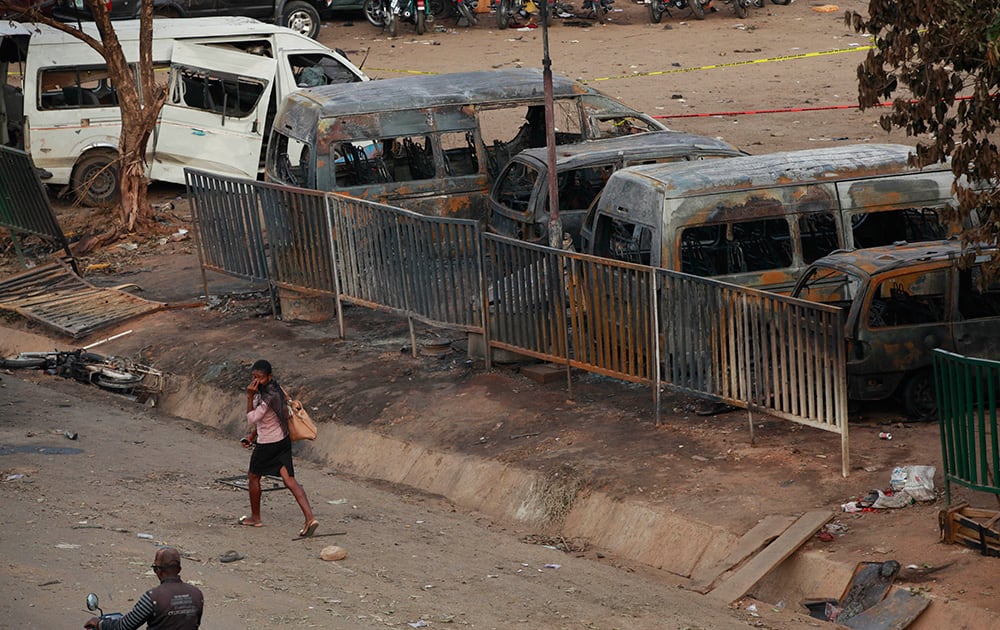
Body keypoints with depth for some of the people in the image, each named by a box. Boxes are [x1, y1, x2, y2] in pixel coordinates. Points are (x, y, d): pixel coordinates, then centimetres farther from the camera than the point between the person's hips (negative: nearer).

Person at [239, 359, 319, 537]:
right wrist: (252, 435, 20)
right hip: (282, 441, 8)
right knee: (289, 480, -1)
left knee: (253, 477, 14)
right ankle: (310, 518, -14)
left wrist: (249, 397, -22)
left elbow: (251, 419, -20)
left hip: (268, 445, -8)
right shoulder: (272, 389, 6)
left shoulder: (269, 396, -24)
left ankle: (255, 517, 28)